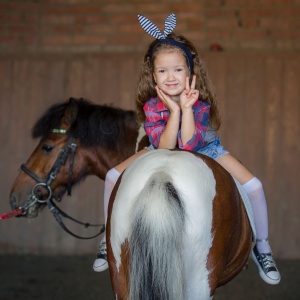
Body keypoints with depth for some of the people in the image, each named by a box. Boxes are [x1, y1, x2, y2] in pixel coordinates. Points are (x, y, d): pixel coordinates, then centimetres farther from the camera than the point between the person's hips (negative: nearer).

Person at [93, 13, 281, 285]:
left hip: (204, 149, -1)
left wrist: (187, 107, -45)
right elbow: (165, 147, -35)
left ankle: (262, 246, 4)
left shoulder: (201, 104, -31)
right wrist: (175, 110, -42)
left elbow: (189, 145, -41)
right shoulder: (151, 106, -27)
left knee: (254, 186, -19)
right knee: (113, 176, -12)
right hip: (164, 151, 2)